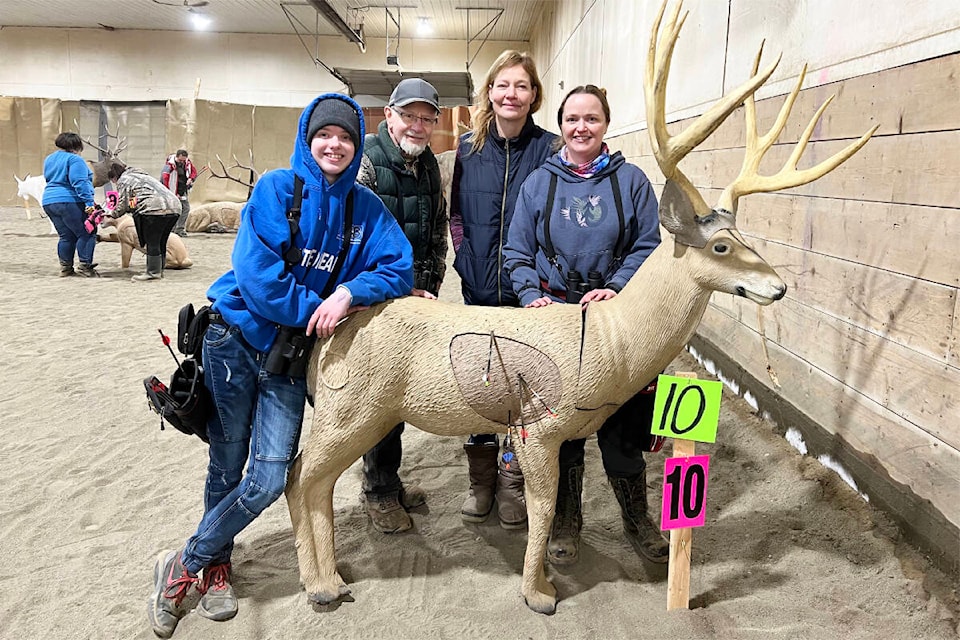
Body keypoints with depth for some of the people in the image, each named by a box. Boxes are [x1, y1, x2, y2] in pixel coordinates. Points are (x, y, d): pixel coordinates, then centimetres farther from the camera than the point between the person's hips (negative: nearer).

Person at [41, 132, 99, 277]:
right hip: (69, 201, -9)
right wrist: (89, 202, -20)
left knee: (66, 236, 14)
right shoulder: (74, 160, -9)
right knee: (86, 233, -2)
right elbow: (80, 183, -18)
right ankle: (85, 266, -6)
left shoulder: (49, 159, 20)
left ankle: (65, 267, 14)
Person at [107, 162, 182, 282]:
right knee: (161, 242, 15)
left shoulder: (123, 180, 7)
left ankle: (153, 272, 0)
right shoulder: (140, 174, 34)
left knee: (152, 242, -2)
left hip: (156, 208, -9)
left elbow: (123, 204, 3)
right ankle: (159, 270, 21)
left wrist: (112, 214, 19)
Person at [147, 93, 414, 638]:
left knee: (268, 481, -3)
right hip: (236, 339, -3)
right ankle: (214, 564, 37)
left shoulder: (366, 208, 0)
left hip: (291, 353, 3)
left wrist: (348, 294, -23)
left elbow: (400, 268, -7)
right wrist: (317, 308, -14)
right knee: (227, 468, 10)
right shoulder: (276, 189, -12)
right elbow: (257, 275, -19)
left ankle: (186, 565, 21)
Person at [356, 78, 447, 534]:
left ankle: (386, 480, 29)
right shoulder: (366, 160, -11)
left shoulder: (430, 167, 11)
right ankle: (379, 491, 15)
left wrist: (429, 288, 7)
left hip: (414, 297, 7)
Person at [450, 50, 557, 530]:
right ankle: (481, 480, 26)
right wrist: (467, 259, 0)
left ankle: (513, 483, 21)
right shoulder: (469, 147, 7)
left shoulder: (548, 148, -3)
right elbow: (457, 211, 12)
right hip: (479, 290, 3)